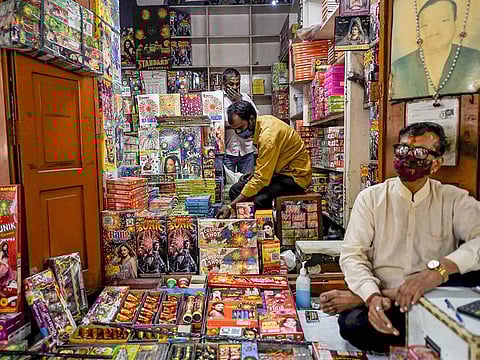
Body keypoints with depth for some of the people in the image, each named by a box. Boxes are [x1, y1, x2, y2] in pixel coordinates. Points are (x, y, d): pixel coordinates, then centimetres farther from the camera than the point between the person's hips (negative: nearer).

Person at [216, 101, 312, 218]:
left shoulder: (268, 136, -28)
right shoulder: (261, 121, -1)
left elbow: (261, 179, -29)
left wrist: (231, 206, -28)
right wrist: (256, 172, 2)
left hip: (296, 175, -9)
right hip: (280, 170, 9)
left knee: (259, 199, -34)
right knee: (235, 190, -1)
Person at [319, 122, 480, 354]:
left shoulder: (454, 200, 4)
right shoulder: (371, 198, 2)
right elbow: (352, 255, -6)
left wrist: (440, 268, -32)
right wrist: (372, 296, -25)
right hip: (380, 305, -2)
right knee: (352, 324, -35)